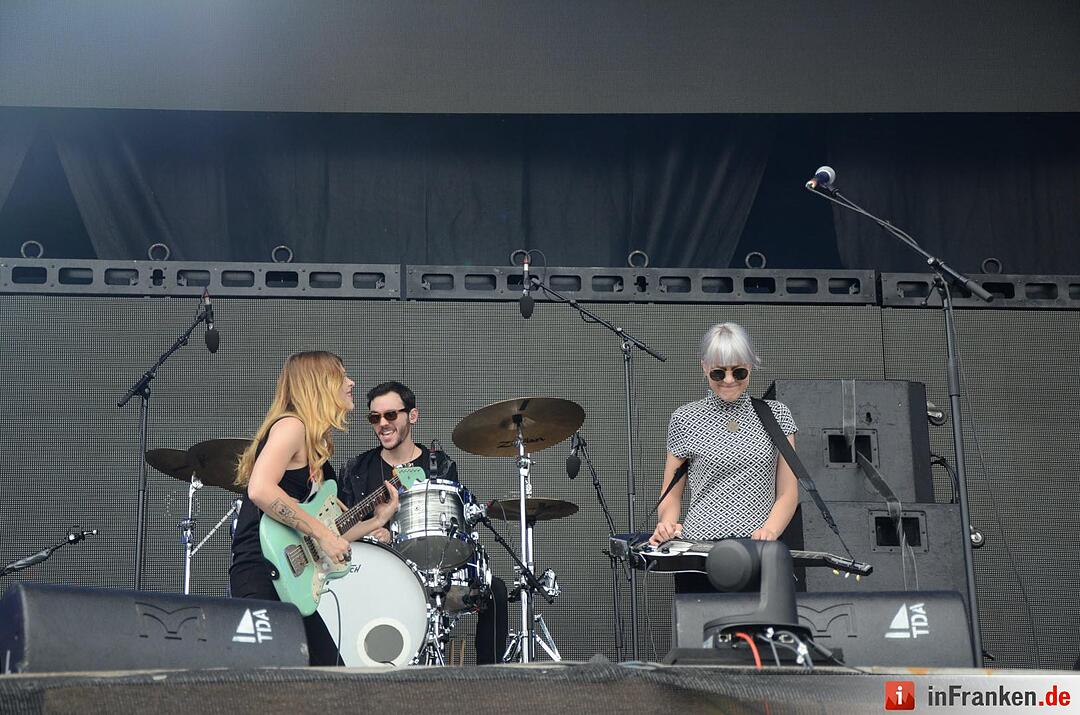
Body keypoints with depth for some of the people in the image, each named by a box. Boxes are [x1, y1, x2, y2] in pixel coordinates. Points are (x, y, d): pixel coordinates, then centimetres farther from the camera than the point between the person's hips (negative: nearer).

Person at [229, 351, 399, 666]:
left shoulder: (316, 445, 21)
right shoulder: (292, 426, -7)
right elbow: (260, 490, -25)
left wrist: (376, 521, 17)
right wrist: (322, 533, -22)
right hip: (262, 575, -10)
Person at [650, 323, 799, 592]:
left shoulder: (775, 415, 13)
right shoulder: (685, 419, 10)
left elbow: (788, 493, 9)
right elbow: (671, 494, 14)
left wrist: (769, 530, -10)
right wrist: (667, 523, -8)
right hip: (699, 547, -1)